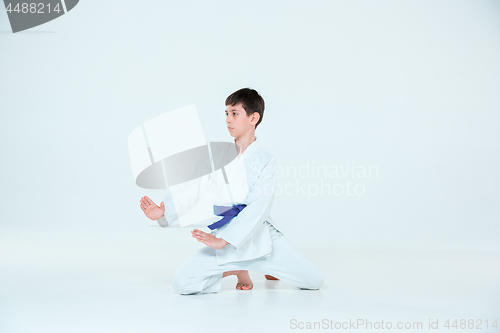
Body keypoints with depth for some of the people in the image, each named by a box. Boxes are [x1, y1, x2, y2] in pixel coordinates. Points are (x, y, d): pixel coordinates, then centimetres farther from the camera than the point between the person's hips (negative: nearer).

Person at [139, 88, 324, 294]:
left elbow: (256, 208, -17)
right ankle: (237, 270, 9)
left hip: (258, 235, -2)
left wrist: (223, 240, -26)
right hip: (222, 240, 2)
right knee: (182, 283, -18)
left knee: (314, 280, -11)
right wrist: (164, 212, -21)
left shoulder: (264, 161, -6)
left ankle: (271, 266, 22)